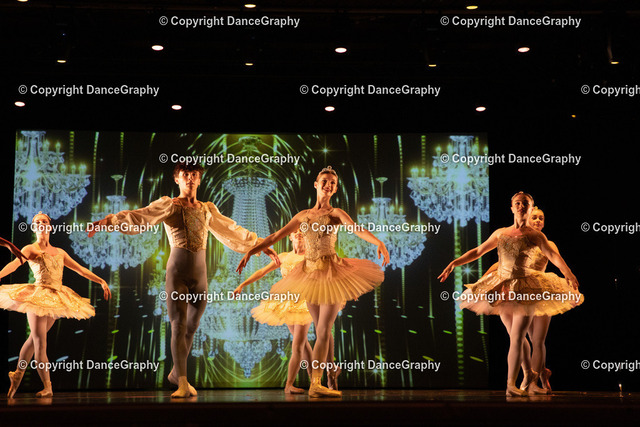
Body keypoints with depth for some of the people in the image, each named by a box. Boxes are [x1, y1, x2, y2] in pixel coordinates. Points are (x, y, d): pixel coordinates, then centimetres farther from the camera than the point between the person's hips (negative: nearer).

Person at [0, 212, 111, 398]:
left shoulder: (60, 252, 18)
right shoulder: (30, 249, 4)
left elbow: (80, 269, 17)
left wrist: (101, 281, 9)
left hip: (56, 299, 5)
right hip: (37, 297, -5)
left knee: (34, 339, 12)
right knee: (40, 342, -6)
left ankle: (17, 375, 28)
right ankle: (47, 388, -6)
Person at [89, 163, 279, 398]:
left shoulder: (207, 209, 16)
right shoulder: (168, 205, 3)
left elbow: (232, 230, 25)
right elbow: (139, 217, -11)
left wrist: (263, 246, 29)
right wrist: (110, 220, -28)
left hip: (200, 272, 4)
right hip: (177, 270, -4)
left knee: (192, 327, 10)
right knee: (178, 326, -8)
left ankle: (176, 372, 29)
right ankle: (183, 384, -6)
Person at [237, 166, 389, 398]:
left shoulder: (336, 213, 1)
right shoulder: (303, 216, 13)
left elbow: (358, 230, -18)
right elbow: (275, 236, 18)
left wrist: (379, 243, -36)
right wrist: (250, 251, 14)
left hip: (332, 274, -4)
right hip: (310, 274, 4)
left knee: (323, 331, -8)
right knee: (322, 332, 7)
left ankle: (316, 383, -7)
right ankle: (317, 383, 10)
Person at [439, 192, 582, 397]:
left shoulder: (534, 235, 2)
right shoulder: (500, 233, 11)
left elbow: (552, 254, -11)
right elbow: (477, 252, 15)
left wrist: (566, 270, -30)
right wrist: (454, 263, 6)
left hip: (525, 289, -3)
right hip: (502, 288, 4)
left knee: (516, 338, -11)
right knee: (515, 336, 12)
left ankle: (511, 384, -10)